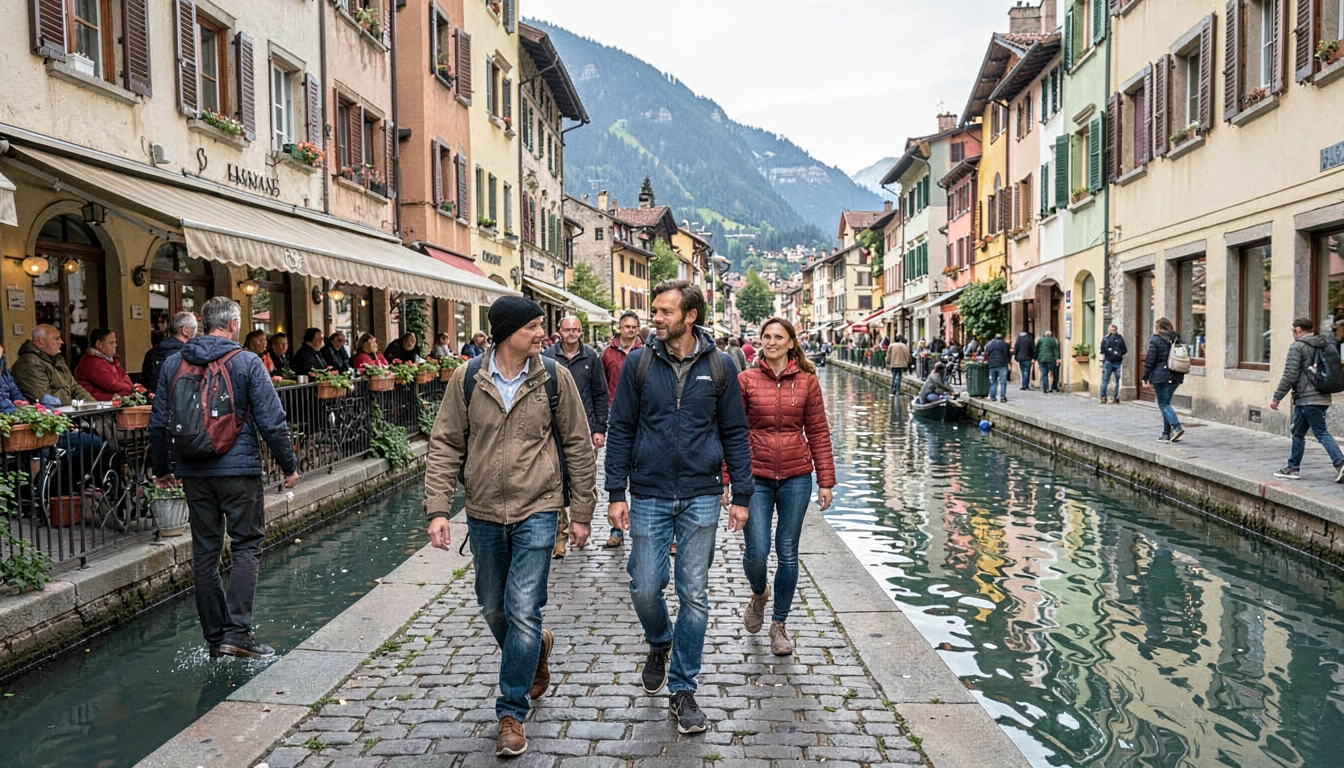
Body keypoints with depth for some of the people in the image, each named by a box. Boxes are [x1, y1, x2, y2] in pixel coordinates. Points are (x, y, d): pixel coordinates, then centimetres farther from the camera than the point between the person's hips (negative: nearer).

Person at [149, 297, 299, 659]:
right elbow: (272, 421, -9)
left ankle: (215, 636, 15)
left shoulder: (173, 363, 8)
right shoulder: (246, 363, -7)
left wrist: (162, 468, 23)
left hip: (193, 470, 5)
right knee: (247, 545, 3)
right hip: (238, 468, -4)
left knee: (205, 551, 10)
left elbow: (158, 422, 12)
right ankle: (237, 631, -7)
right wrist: (289, 466, 1)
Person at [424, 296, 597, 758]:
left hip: (536, 512, -2)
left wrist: (581, 512, 1)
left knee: (523, 613, -5)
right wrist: (438, 509, -7)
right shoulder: (467, 379, -3)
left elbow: (578, 447, 1)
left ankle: (512, 712, 11)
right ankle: (537, 648, 47)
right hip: (484, 513, 3)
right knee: (493, 610, 16)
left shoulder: (555, 378, -5)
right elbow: (445, 446, 1)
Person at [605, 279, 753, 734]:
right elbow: (620, 429, 2)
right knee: (645, 587, 3)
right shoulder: (638, 364, 0)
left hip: (701, 497, 0)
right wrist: (616, 493, -3)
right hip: (649, 495, 0)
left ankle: (683, 689, 19)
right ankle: (659, 644, 36)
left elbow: (735, 433, 4)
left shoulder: (718, 366, 0)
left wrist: (741, 496, 1)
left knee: (694, 595, 5)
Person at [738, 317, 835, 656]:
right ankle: (759, 594, 32)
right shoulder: (745, 380, 0)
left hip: (796, 478, 1)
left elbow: (818, 432, 5)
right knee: (756, 552, -4)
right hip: (756, 478, -1)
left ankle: (779, 624, 25)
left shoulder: (807, 381, 2)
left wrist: (826, 481, 2)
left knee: (787, 554, 8)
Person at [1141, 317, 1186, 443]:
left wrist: (1146, 376, 0)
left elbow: (1150, 360, -9)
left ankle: (1177, 428, -21)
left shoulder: (1156, 339, -9)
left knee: (1163, 404, -2)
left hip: (1161, 377, -7)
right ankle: (1167, 434, 13)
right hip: (1176, 377, 7)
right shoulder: (1177, 339, 11)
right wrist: (1181, 376, 22)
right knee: (1166, 403, 14)